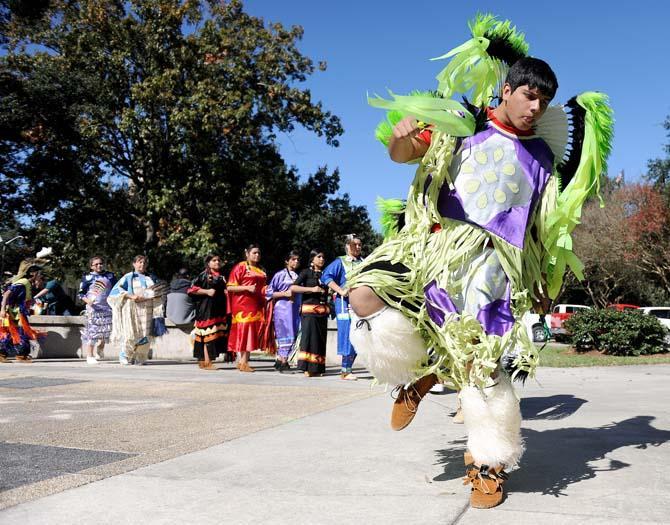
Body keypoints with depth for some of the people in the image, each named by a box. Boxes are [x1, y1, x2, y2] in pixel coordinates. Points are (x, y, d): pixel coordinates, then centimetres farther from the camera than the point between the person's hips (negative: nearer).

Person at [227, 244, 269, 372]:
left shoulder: (261, 270, 20)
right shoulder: (240, 267, 1)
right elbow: (230, 287, -6)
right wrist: (247, 288, -17)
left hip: (257, 306, 6)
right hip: (243, 305, -6)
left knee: (254, 332, 3)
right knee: (243, 330, -9)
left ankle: (244, 361, 8)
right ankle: (242, 362, -6)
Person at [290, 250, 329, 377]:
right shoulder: (306, 272, 3)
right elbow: (293, 288, -8)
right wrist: (311, 289, -14)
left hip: (323, 310, 5)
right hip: (309, 309, -5)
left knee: (321, 338, 3)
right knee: (309, 336, -12)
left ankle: (316, 368, 7)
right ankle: (307, 368, -10)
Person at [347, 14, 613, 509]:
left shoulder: (542, 156, 17)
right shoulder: (464, 123, 10)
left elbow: (550, 225, 22)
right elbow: (404, 152, 2)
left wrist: (549, 279, 18)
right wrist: (402, 138, -22)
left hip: (492, 262, 1)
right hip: (433, 243, 0)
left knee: (481, 361, -9)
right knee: (365, 294, -24)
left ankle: (491, 464, 12)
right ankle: (418, 370, 5)